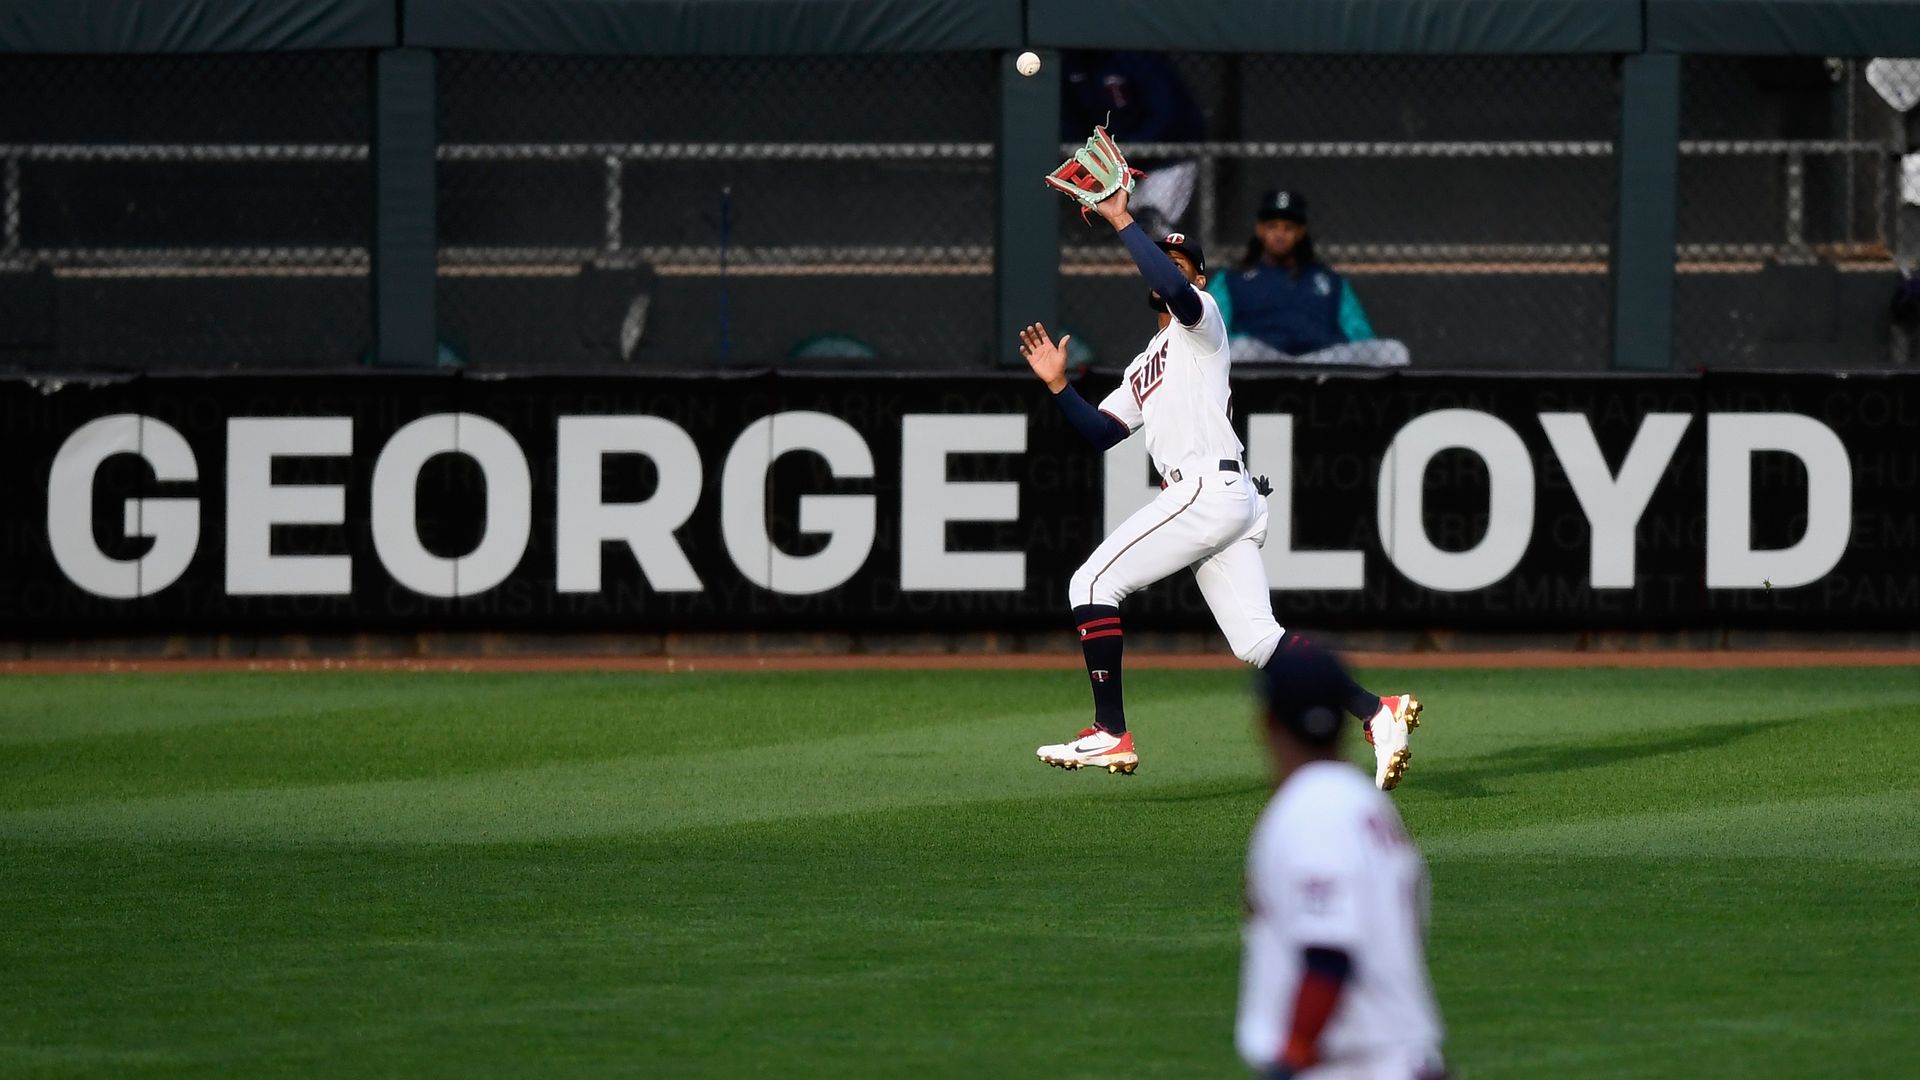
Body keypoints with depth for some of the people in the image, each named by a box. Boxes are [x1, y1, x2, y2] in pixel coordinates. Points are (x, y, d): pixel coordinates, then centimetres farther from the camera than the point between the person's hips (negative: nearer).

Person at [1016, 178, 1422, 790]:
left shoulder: (1199, 321, 4)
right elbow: (1100, 432, 26)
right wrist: (1058, 385, 14)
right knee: (1257, 642, 0)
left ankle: (1111, 735, -11)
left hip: (1210, 486, -9)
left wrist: (1122, 221, -17)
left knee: (1093, 583, -8)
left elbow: (1175, 290, -21)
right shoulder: (1146, 366, 32)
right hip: (1231, 503, 9)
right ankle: (1376, 713, -9)